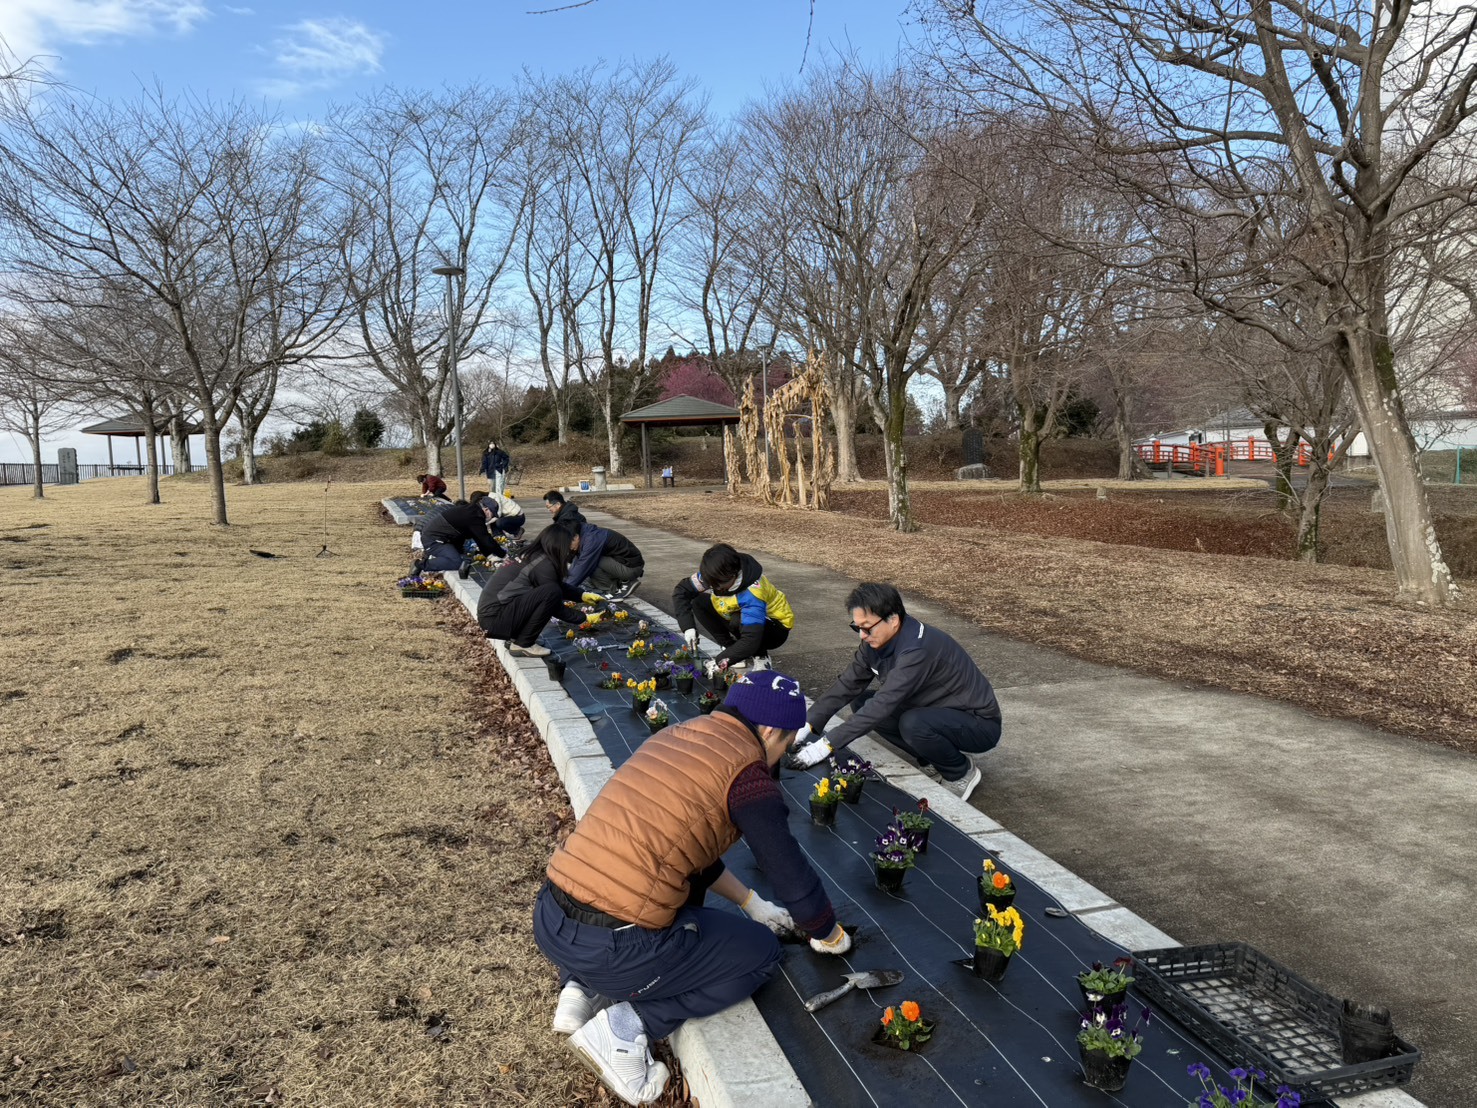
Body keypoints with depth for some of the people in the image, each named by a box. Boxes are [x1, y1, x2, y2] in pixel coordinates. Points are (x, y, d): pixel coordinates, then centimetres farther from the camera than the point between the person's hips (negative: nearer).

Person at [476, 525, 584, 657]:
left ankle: (515, 637, 10)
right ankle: (522, 645, -9)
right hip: (495, 619, -10)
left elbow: (560, 587, 27)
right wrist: (583, 617, 4)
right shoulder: (543, 565, -15)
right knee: (551, 592, -21)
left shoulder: (532, 556, 12)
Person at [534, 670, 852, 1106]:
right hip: (611, 947, -8)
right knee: (761, 952, 14)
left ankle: (583, 992, 17)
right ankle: (624, 1027, 2)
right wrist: (829, 936, 19)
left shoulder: (674, 737, 14)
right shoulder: (745, 771, -8)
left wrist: (752, 902, 32)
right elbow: (793, 878, -2)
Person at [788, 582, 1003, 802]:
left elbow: (883, 705, -37)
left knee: (913, 724, -35)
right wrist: (807, 726, -15)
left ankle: (961, 772, -4)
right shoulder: (877, 641, -7)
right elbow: (846, 685, -4)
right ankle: (934, 762, 7)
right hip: (935, 711, 8)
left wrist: (826, 745, -37)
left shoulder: (918, 649, -33)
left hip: (979, 724, -8)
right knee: (861, 704, -3)